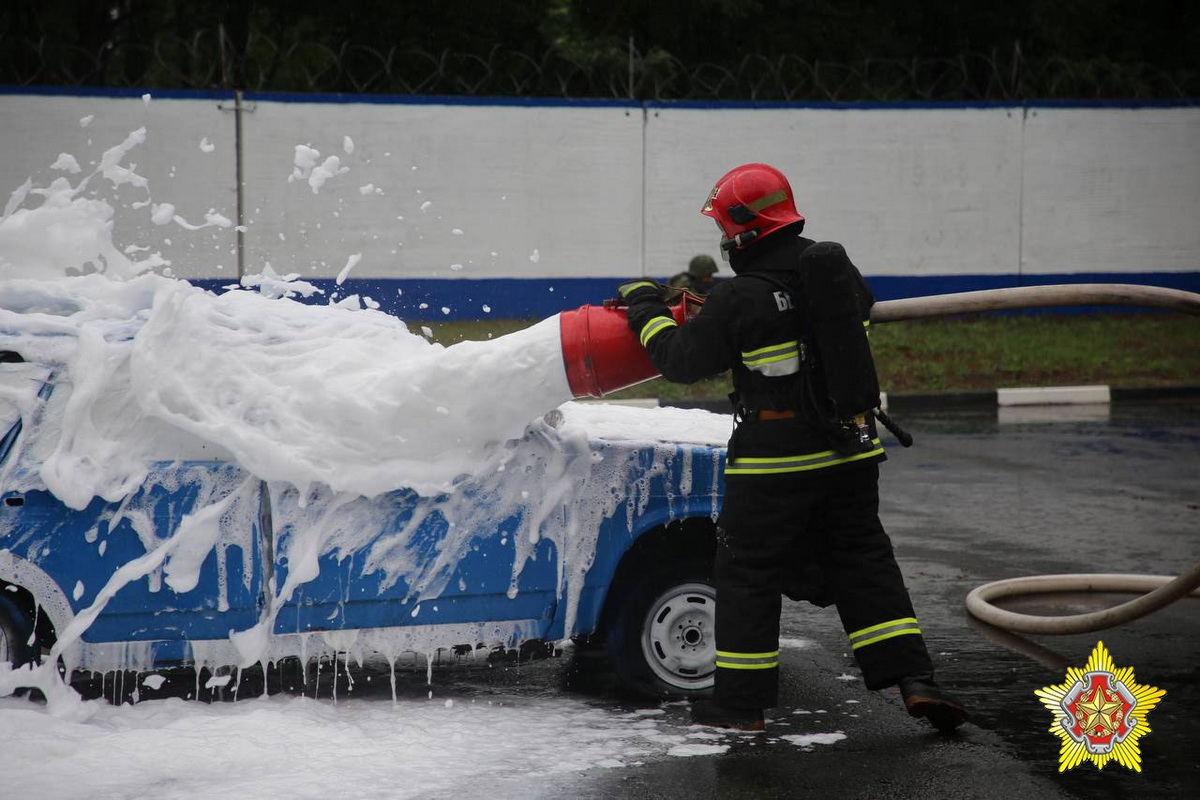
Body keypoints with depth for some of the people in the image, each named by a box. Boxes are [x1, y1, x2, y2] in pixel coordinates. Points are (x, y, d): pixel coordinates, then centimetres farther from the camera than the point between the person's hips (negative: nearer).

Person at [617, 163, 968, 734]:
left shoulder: (738, 300, -16)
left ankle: (741, 702, 11)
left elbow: (681, 361, -5)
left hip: (776, 458, -5)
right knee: (863, 562, 13)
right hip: (852, 449, 6)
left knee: (748, 574, 7)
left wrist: (645, 309, 12)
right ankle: (913, 679, 5)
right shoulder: (835, 268, 1)